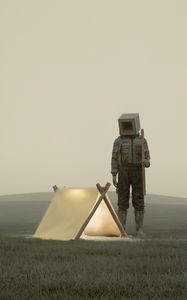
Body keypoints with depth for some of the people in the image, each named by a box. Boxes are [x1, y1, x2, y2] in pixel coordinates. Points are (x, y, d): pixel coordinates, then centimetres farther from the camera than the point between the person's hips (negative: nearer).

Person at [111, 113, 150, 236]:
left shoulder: (142, 141, 5)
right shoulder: (118, 141, 5)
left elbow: (147, 160, 2)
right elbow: (115, 159, 4)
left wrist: (146, 163, -22)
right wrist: (114, 176, -2)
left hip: (138, 174, 0)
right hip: (123, 174, 0)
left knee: (138, 201, -1)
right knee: (123, 201, -1)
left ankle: (140, 229, 5)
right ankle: (121, 230, 5)